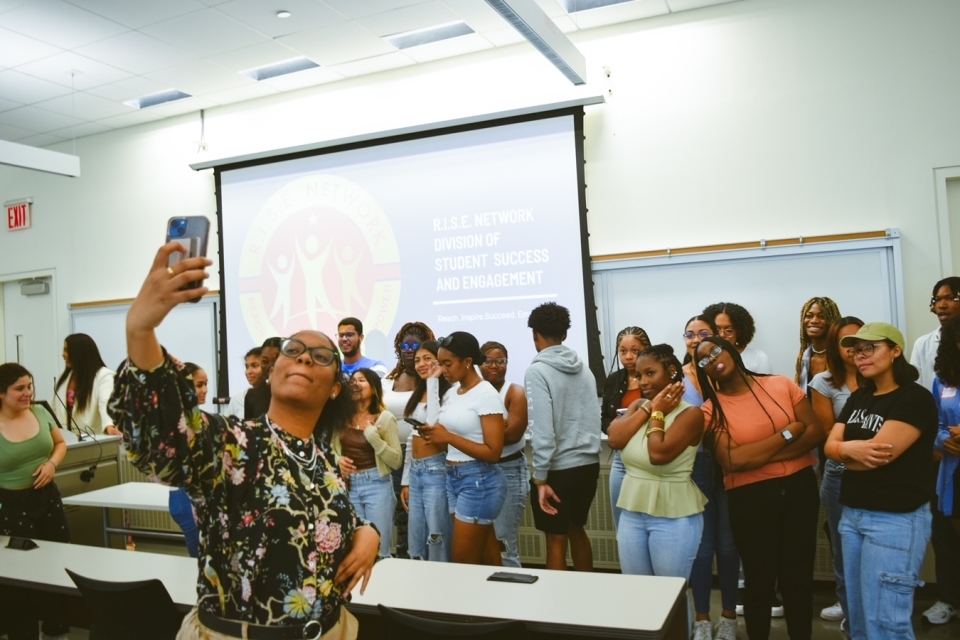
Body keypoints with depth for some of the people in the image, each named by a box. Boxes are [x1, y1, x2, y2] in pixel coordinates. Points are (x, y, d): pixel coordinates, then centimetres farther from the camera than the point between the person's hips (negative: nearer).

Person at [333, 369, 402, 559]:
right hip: (349, 485, 3)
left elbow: (396, 461, -9)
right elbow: (332, 450, 18)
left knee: (379, 551, 0)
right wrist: (337, 460, -4)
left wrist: (372, 435, -18)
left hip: (376, 485, -3)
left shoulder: (385, 417, -5)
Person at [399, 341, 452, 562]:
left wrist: (432, 381, -22)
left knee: (437, 541, 0)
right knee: (415, 544, 16)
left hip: (436, 470, -8)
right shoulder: (418, 395, 14)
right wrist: (405, 480, 16)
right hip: (415, 471, 8)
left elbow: (434, 423, -29)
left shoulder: (447, 392, -12)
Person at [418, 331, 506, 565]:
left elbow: (493, 452, -18)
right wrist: (435, 435, -2)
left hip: (479, 480, -8)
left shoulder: (486, 394, -14)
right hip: (453, 477, 8)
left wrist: (448, 437, -20)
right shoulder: (451, 393, 10)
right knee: (486, 560, 15)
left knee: (462, 562, 1)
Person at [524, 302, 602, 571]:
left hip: (558, 469, -7)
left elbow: (542, 429, -18)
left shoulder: (537, 371, -13)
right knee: (577, 530, 22)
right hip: (588, 464, 7)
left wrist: (541, 477, -14)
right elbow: (594, 417, 11)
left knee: (556, 540, 7)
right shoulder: (584, 368, 7)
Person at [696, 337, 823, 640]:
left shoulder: (781, 384, 1)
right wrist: (787, 433, -13)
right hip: (750, 498, -2)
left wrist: (759, 455, -15)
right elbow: (731, 460, -18)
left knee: (799, 576, 13)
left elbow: (815, 432, -4)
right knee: (759, 579, 11)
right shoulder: (711, 409, -6)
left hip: (800, 488, 2)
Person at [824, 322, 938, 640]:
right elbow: (830, 445, 5)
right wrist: (853, 449, -16)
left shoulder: (915, 399, -12)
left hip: (895, 519, -8)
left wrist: (844, 450, -1)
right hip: (852, 514, 8)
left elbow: (879, 454, -20)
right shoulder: (858, 398, 12)